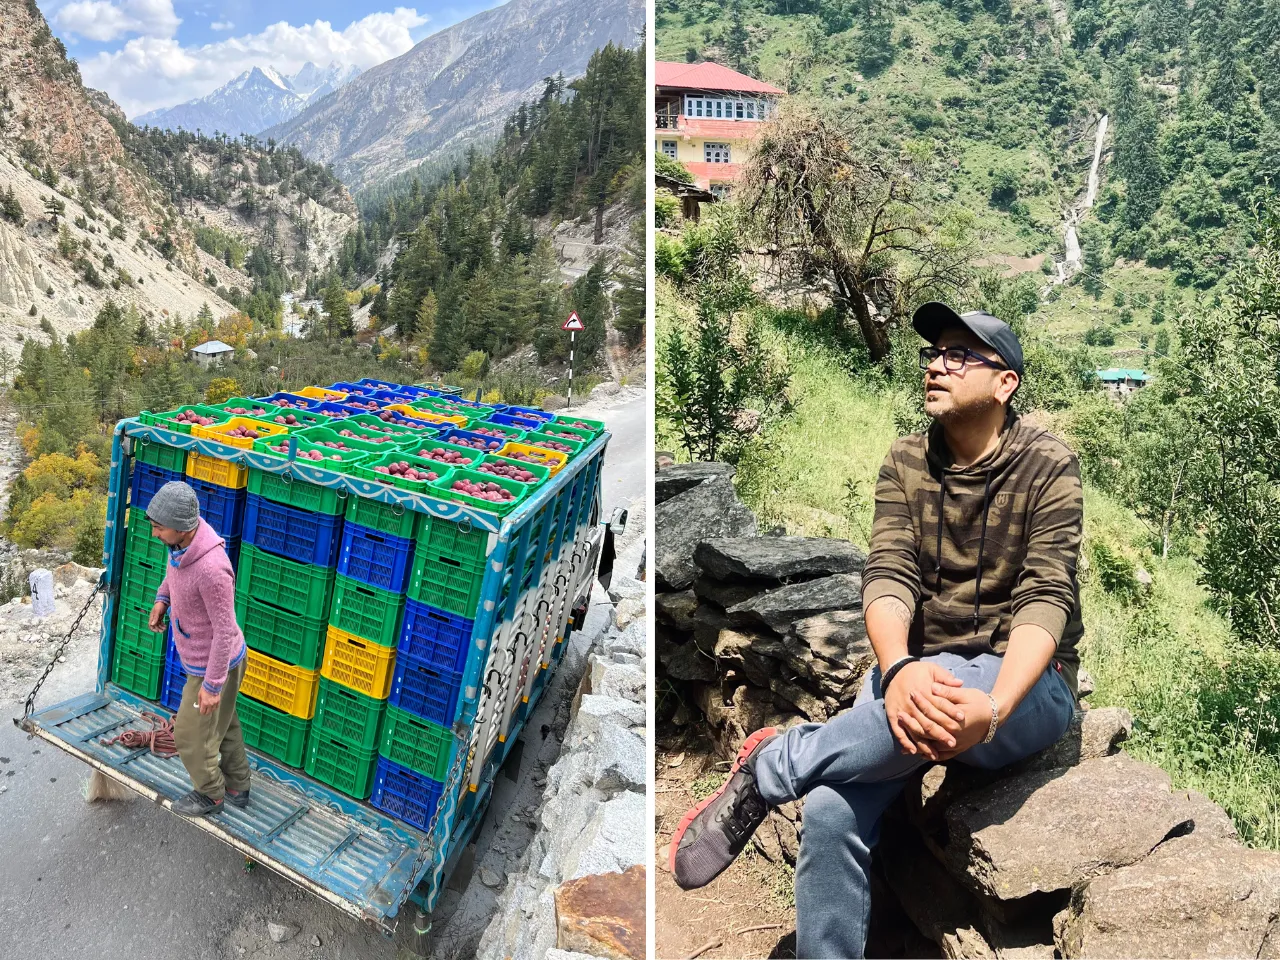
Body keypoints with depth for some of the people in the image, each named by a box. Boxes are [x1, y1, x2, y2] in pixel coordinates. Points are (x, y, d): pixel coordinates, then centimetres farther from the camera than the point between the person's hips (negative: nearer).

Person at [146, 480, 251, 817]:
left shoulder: (211, 568, -39)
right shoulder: (182, 540, -12)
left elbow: (225, 630, -30)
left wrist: (213, 684, -23)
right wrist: (162, 598, 1)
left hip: (213, 666, -9)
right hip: (203, 658, 9)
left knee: (191, 735, 12)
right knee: (223, 722, 26)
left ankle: (210, 794, 38)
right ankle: (237, 787, 46)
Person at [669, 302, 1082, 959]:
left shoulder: (1049, 467, -6)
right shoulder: (905, 462, 4)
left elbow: (1045, 599, -17)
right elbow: (887, 576, -9)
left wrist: (991, 708, -35)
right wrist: (898, 670, -31)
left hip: (1024, 685, -3)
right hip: (920, 675, 3)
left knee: (945, 679, -38)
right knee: (830, 813, -21)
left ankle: (771, 766, -16)